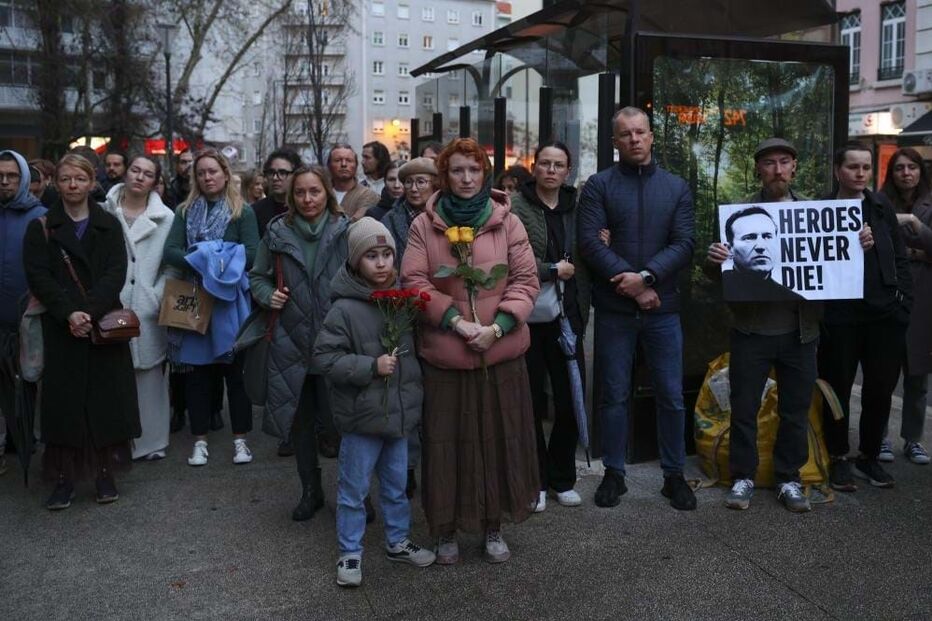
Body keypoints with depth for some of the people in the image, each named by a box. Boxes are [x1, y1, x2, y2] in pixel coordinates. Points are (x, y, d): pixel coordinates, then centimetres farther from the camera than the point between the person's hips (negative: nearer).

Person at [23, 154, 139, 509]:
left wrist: (90, 311, -18)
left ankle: (105, 473, 11)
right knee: (64, 400, -1)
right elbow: (37, 276, -3)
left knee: (106, 399, 1)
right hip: (60, 329, 0)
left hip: (105, 325, 1)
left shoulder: (109, 226, 9)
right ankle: (64, 477, 6)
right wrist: (68, 313, -18)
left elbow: (116, 273, -3)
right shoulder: (41, 228, 7)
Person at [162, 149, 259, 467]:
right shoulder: (185, 211, 10)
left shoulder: (243, 211, 1)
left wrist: (221, 262, -16)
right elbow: (170, 252, -2)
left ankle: (240, 438, 12)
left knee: (235, 369, 3)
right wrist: (202, 263, -17)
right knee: (197, 370, 6)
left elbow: (251, 254, -9)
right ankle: (200, 440, 15)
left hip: (230, 299, -2)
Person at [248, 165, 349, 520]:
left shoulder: (346, 232, -2)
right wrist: (268, 295, -4)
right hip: (292, 342, 3)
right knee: (300, 421, 12)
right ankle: (310, 491, 30)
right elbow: (257, 276, 16)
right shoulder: (277, 233, 4)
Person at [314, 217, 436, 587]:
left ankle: (398, 541, 36)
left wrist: (414, 387, 10)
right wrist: (371, 367, -22)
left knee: (396, 484, 19)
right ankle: (350, 553, 22)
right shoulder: (345, 309, -16)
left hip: (400, 411, 6)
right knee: (354, 489, 8)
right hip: (362, 416, -5)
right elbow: (325, 356, -17)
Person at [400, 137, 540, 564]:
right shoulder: (424, 225, 2)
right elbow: (414, 282, -4)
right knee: (447, 442, 6)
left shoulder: (507, 222, 3)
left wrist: (498, 326, -12)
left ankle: (494, 526, 27)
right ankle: (446, 529, 24)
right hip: (443, 355, -1)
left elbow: (526, 280, 1)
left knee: (499, 439, 9)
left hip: (501, 353, 1)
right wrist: (456, 321, -14)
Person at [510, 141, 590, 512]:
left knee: (571, 399, 6)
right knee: (532, 401, 5)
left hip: (568, 315, 4)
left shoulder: (576, 207, 11)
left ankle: (563, 478, 22)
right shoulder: (515, 206, -4)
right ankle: (536, 480, 19)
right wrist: (552, 270, -13)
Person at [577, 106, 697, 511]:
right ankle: (614, 474, 21)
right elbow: (590, 241, -10)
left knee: (672, 396, 6)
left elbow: (684, 245, -2)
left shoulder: (676, 187, 7)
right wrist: (633, 287, -14)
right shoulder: (599, 185, 1)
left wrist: (646, 276, -17)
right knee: (615, 396, 8)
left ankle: (674, 474, 20)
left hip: (663, 309, 2)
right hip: (614, 309, -1)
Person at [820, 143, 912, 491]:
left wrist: (904, 303, 1)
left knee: (880, 390, 9)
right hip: (840, 317, -3)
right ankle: (839, 458, 21)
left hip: (885, 315, 3)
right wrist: (817, 313, -10)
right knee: (838, 390, 6)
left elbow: (900, 257, 10)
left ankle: (869, 456, 26)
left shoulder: (881, 207, 9)